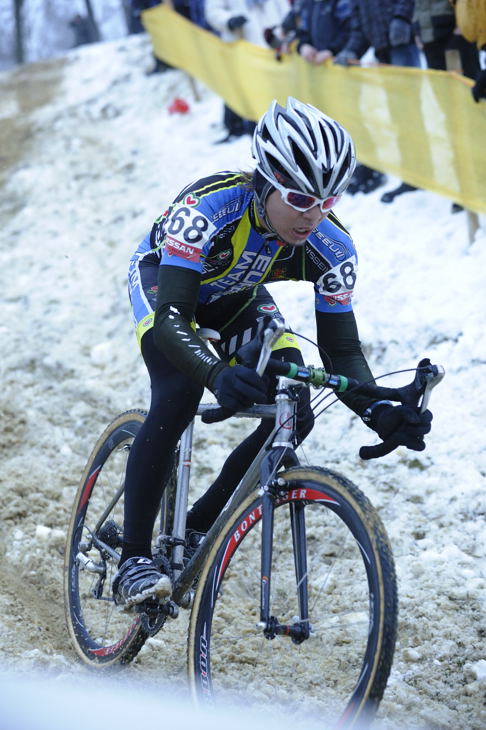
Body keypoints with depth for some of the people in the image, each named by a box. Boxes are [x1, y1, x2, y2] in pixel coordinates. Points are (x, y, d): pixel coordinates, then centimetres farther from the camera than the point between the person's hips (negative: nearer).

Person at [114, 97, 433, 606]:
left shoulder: (332, 248, -29)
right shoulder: (208, 207, -42)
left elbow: (341, 349, -25)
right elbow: (171, 319, -48)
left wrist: (379, 413, -44)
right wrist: (218, 375, -67)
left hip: (234, 296, 5)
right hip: (162, 278, -4)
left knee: (294, 415, -13)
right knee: (177, 397, -30)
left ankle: (197, 529, 8)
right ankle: (132, 561, -20)